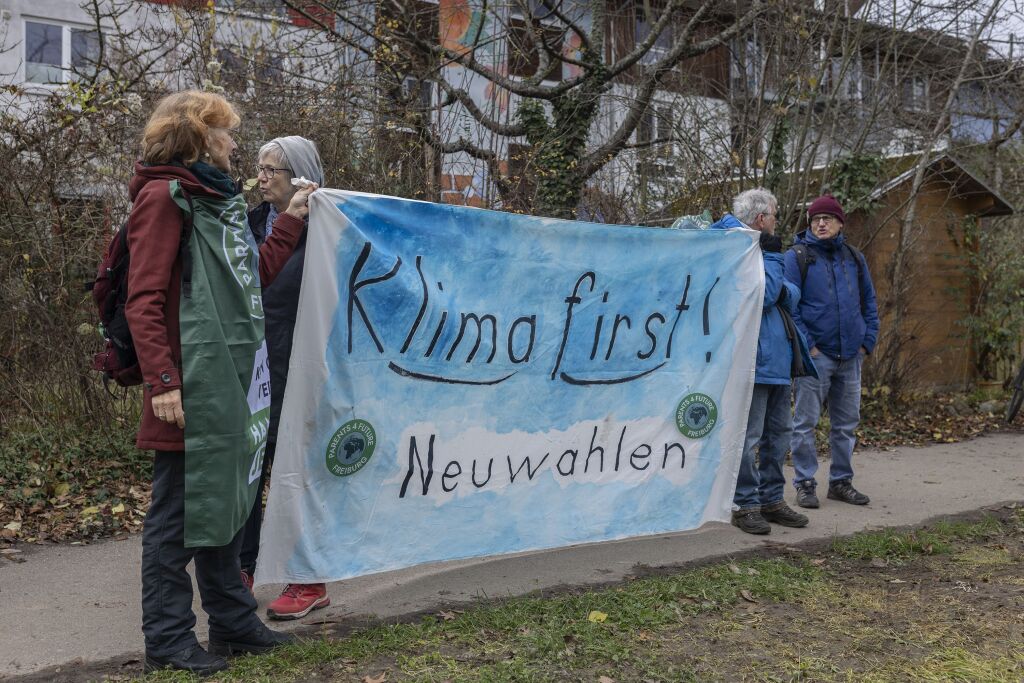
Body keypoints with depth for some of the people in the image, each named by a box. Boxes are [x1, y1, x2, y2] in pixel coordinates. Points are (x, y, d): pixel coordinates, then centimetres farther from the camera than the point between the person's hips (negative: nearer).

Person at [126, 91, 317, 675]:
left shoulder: (218, 199, 19)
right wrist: (162, 381, -20)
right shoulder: (164, 196, -8)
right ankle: (168, 638, 13)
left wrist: (292, 220, 19)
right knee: (179, 511, 0)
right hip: (191, 387, -9)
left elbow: (255, 276, 19)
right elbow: (143, 301, -14)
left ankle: (234, 622, 27)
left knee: (224, 503, 15)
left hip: (231, 383, 9)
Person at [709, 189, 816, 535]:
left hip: (778, 356, 10)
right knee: (749, 435, -5)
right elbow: (762, 295, -21)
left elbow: (792, 296, 13)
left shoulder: (764, 247, 18)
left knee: (779, 431, 16)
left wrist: (785, 291, -8)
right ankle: (745, 505, 5)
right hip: (753, 356, -10)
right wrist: (772, 256, -12)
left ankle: (772, 499, 26)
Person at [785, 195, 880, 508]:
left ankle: (841, 481, 23)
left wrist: (867, 341, 7)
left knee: (846, 422, 12)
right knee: (806, 422, -1)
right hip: (815, 354, -5)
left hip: (851, 355, 5)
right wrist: (806, 344, -14)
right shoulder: (797, 256, -4)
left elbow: (869, 303, 17)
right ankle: (805, 484, 9)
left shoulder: (854, 258, 12)